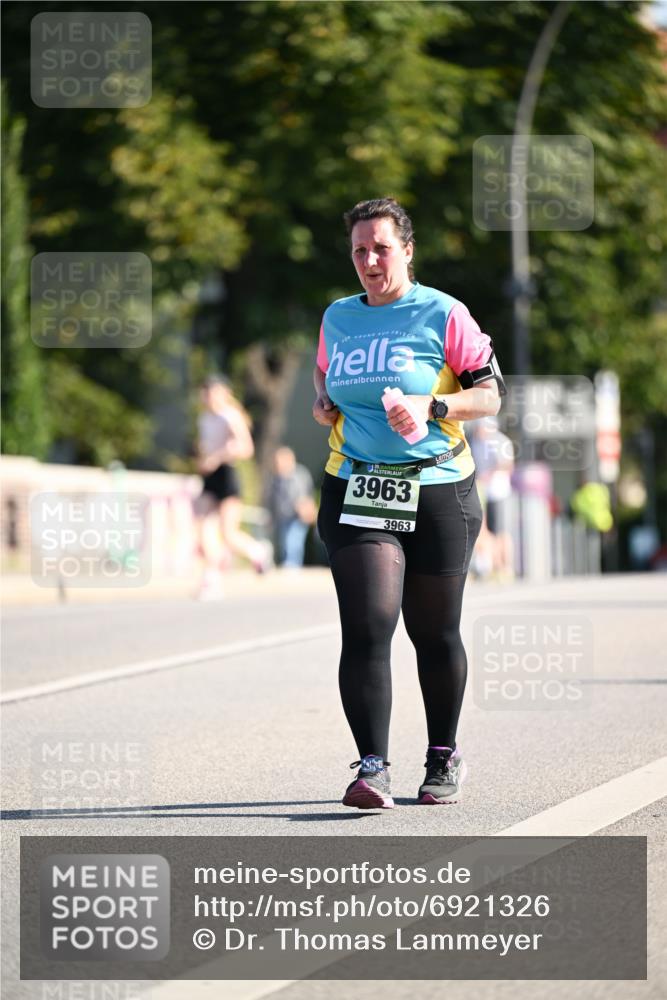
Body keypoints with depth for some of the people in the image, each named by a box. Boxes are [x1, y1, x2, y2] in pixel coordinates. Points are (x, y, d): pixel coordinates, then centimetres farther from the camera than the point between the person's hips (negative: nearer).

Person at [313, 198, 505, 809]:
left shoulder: (442, 315, -3)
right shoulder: (338, 318, 11)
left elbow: (490, 394, -2)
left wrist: (431, 405, -18)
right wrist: (323, 403, 8)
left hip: (437, 493, -2)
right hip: (355, 491, 2)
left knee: (435, 634, 8)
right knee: (366, 628, -14)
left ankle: (444, 757, 27)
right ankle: (373, 768, -17)